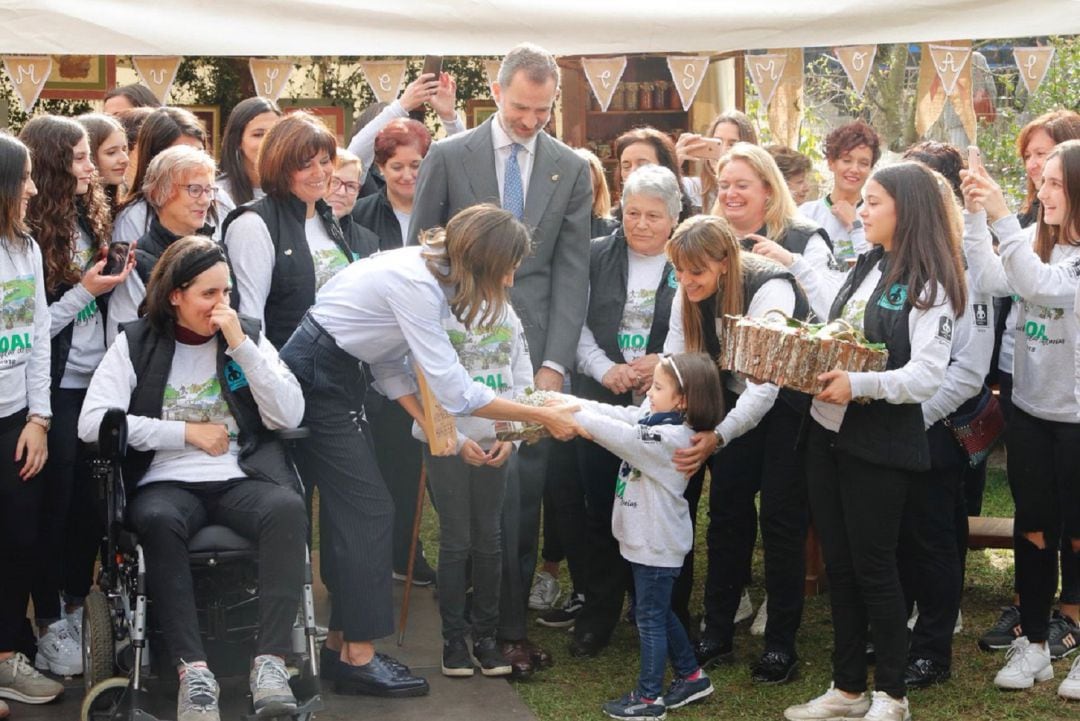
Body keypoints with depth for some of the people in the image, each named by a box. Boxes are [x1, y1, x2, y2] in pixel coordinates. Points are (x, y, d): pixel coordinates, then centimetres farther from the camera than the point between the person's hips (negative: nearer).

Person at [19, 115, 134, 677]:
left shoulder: (89, 218, 9)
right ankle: (49, 623, 14)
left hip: (97, 382, 6)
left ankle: (77, 605, 25)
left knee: (93, 501, 10)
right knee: (55, 504, 2)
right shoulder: (30, 232, -14)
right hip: (57, 389, -6)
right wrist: (82, 292, -17)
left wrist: (116, 278, 0)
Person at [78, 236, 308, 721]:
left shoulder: (248, 335, 13)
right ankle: (192, 668, -37)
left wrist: (241, 346, -7)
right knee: (156, 520, -37)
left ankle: (270, 659, -37)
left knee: (288, 508, -32)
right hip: (167, 483, -1)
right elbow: (92, 422, -6)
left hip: (240, 481, 1)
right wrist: (188, 432, -6)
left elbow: (290, 416, 1)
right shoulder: (136, 343, 7)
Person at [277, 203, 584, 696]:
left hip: (335, 377, 9)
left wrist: (427, 420, -5)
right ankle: (358, 657, -4)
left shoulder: (425, 270, 3)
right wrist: (544, 417, -20)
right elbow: (455, 391, -26)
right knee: (368, 509, -9)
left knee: (350, 508, 9)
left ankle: (341, 645, 15)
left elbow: (388, 359, 7)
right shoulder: (415, 285, -25)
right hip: (314, 377, -9)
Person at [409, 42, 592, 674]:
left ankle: (512, 626, 9)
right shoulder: (449, 157, 2)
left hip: (533, 352, 1)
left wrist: (555, 362, -5)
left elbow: (572, 272, 3)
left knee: (524, 493, 1)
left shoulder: (571, 169, 7)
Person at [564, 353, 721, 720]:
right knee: (660, 613, 21)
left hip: (657, 545, -9)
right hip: (645, 537, 9)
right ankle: (691, 676, 34)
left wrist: (572, 414, -28)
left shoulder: (672, 438, -26)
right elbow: (618, 415, -1)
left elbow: (619, 435, -31)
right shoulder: (654, 418, 2)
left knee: (651, 618, 3)